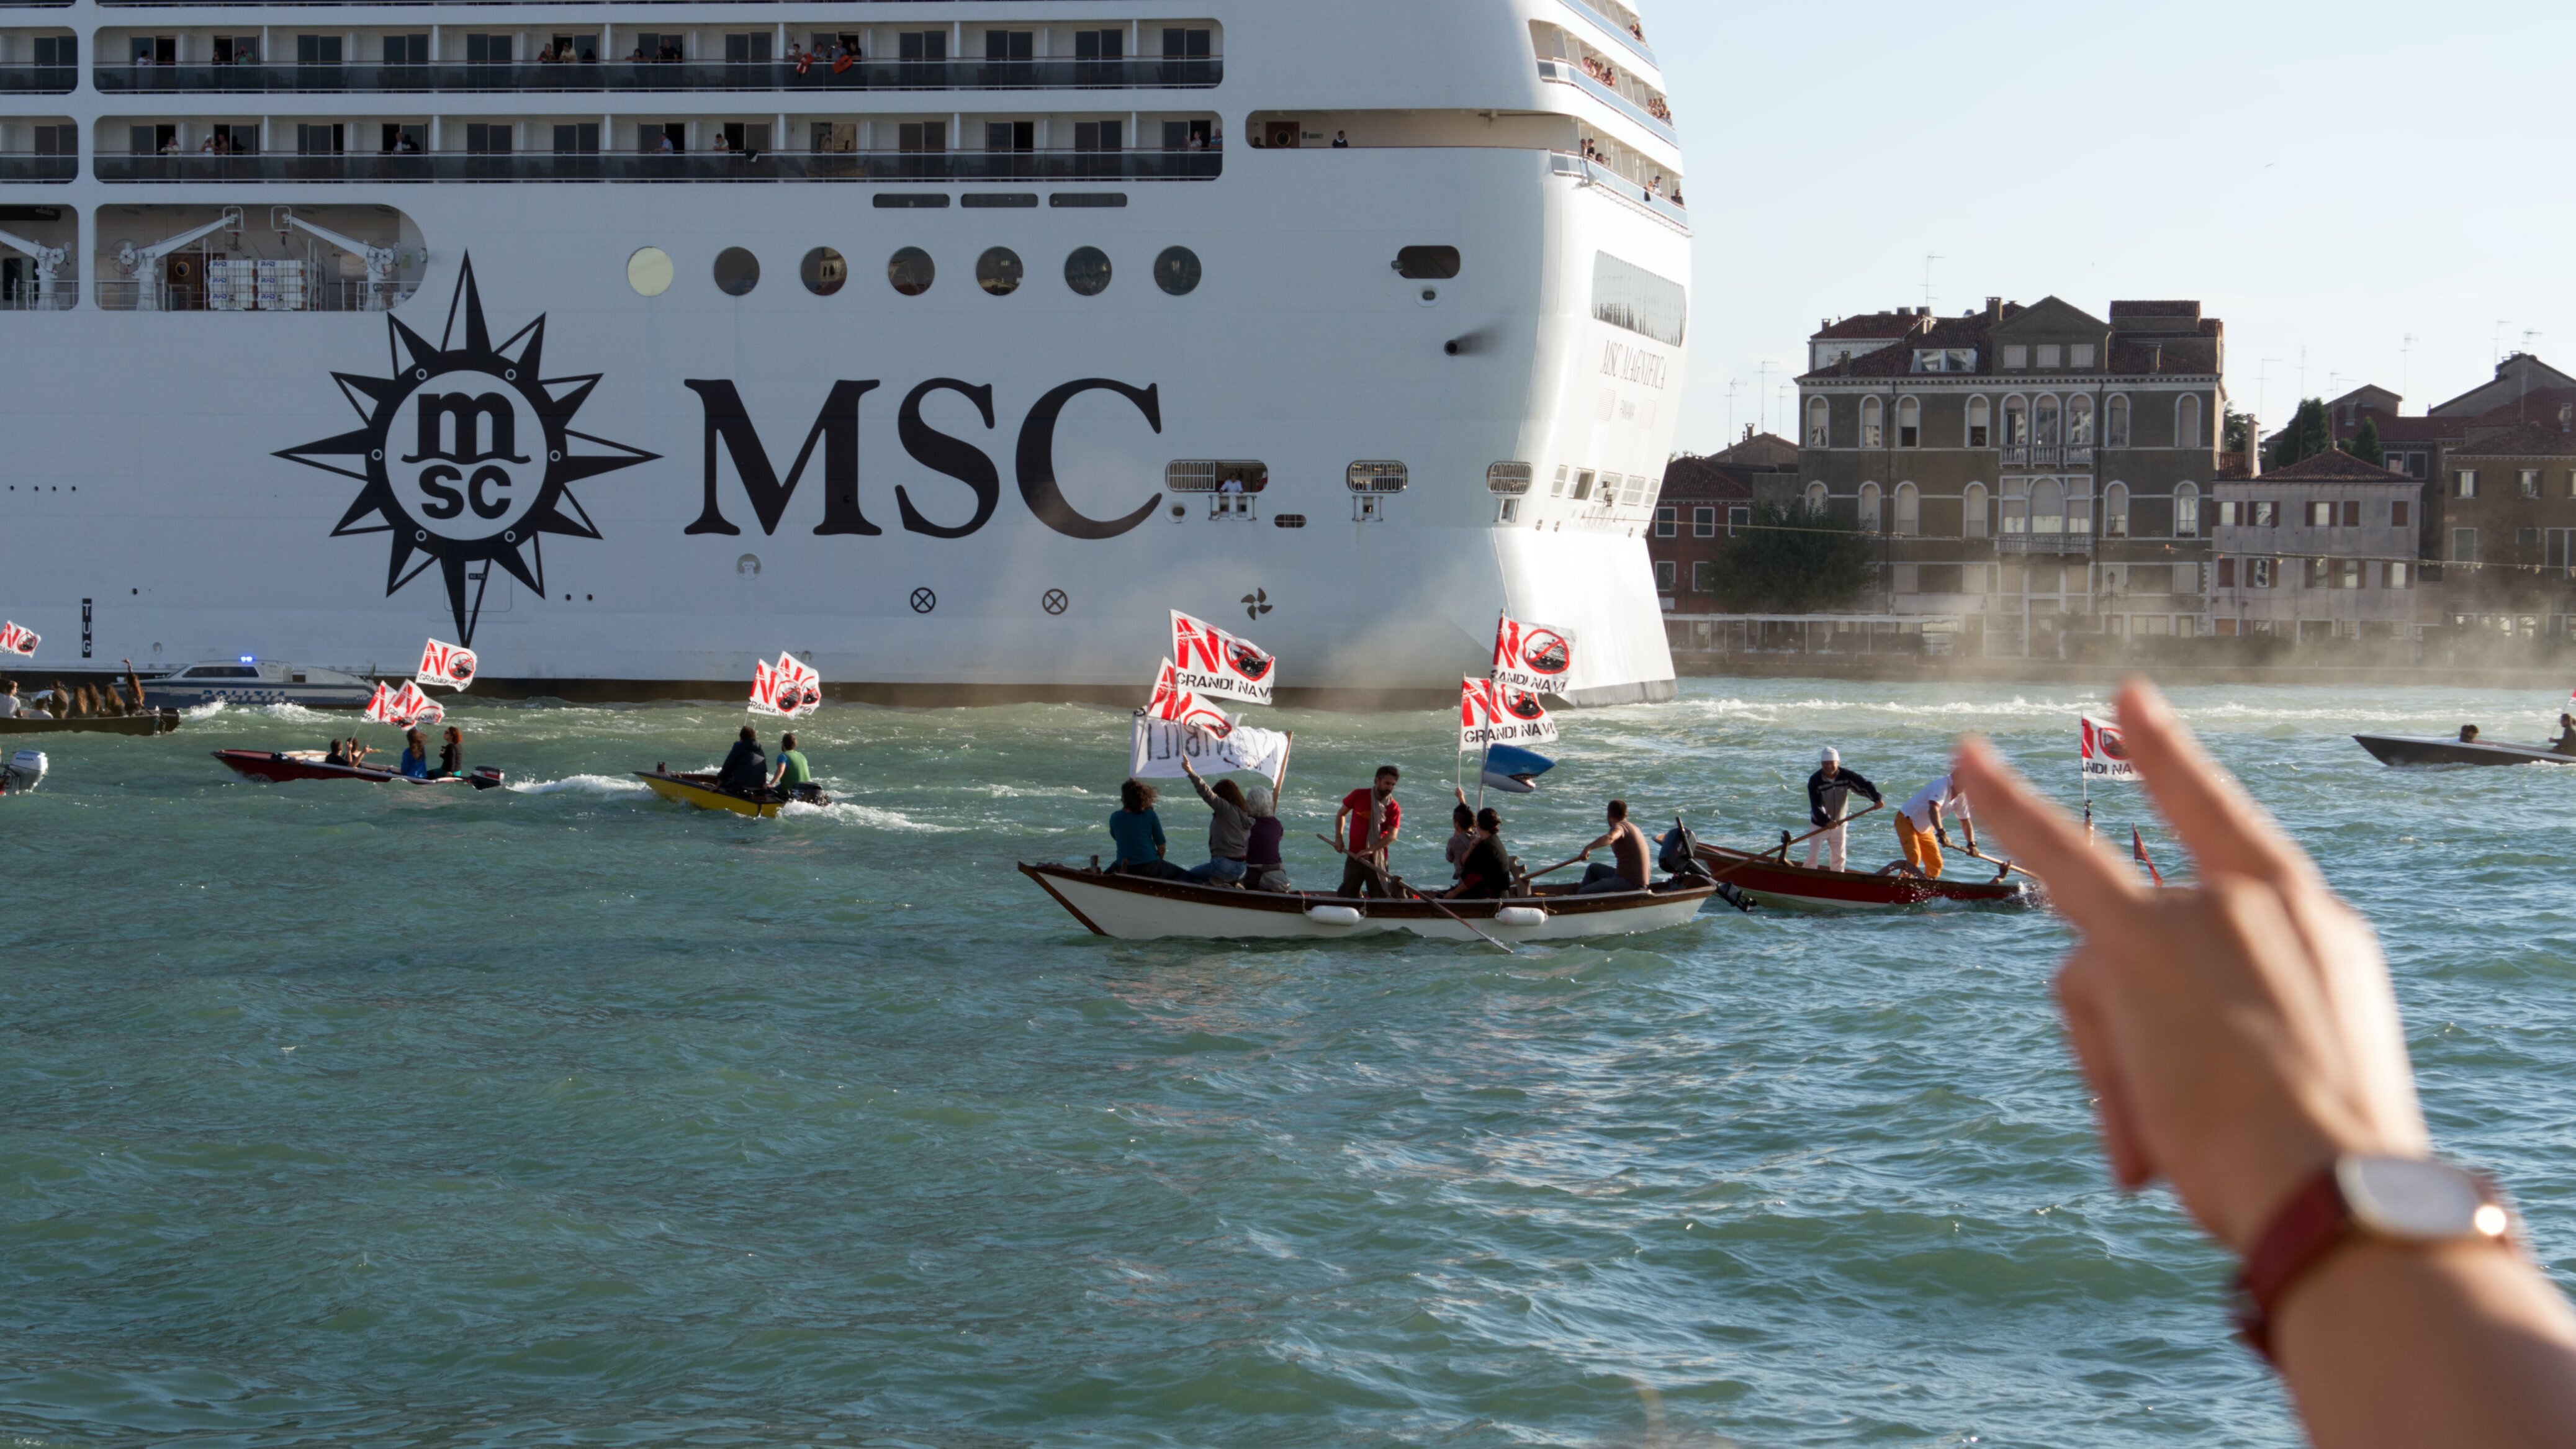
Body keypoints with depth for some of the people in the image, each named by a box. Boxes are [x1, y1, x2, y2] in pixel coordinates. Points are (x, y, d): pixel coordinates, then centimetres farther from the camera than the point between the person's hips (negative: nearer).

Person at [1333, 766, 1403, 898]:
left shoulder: (1394, 808, -6)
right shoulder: (1359, 796, -1)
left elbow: (1392, 836, -16)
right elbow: (1341, 814, 14)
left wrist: (1371, 850, -28)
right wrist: (1339, 838, 3)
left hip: (1377, 858, -1)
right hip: (1354, 855, 1)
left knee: (1381, 897, -2)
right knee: (1346, 895, 0)